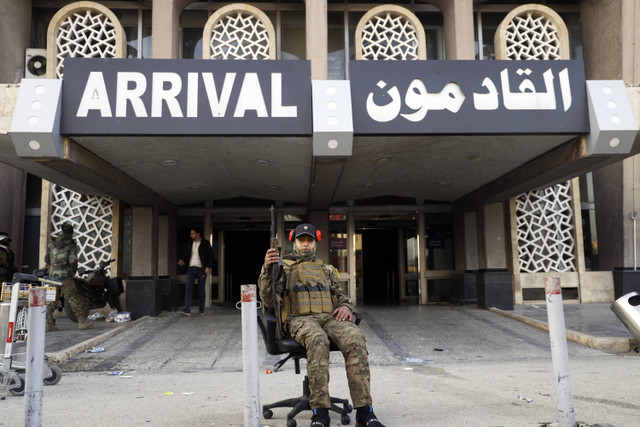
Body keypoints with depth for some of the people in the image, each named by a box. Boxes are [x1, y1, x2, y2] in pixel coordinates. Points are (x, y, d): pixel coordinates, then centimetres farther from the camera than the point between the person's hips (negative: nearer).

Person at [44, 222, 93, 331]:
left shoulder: (52, 243, 12)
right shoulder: (71, 245, -4)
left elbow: (46, 259, 16)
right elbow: (73, 260, -12)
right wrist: (74, 270, 7)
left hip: (53, 274, 5)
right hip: (66, 276, -5)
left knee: (51, 300, 8)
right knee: (74, 299, -1)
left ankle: (48, 324, 6)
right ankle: (82, 321, 2)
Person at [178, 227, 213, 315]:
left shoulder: (205, 244, 0)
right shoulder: (190, 244, 12)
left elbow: (210, 256, -1)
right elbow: (186, 255, 18)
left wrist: (208, 267, -13)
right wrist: (182, 261, -2)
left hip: (201, 269, -3)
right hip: (191, 268, 3)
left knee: (201, 290, 4)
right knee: (188, 288, -10)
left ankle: (202, 310, 15)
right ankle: (187, 310, -14)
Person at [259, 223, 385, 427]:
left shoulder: (327, 270, 29)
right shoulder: (283, 267, 18)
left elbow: (341, 296, 26)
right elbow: (268, 301, 6)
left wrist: (345, 306, 0)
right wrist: (267, 268, -9)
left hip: (330, 317, 3)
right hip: (300, 319, -3)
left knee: (355, 340, -32)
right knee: (318, 341, -40)